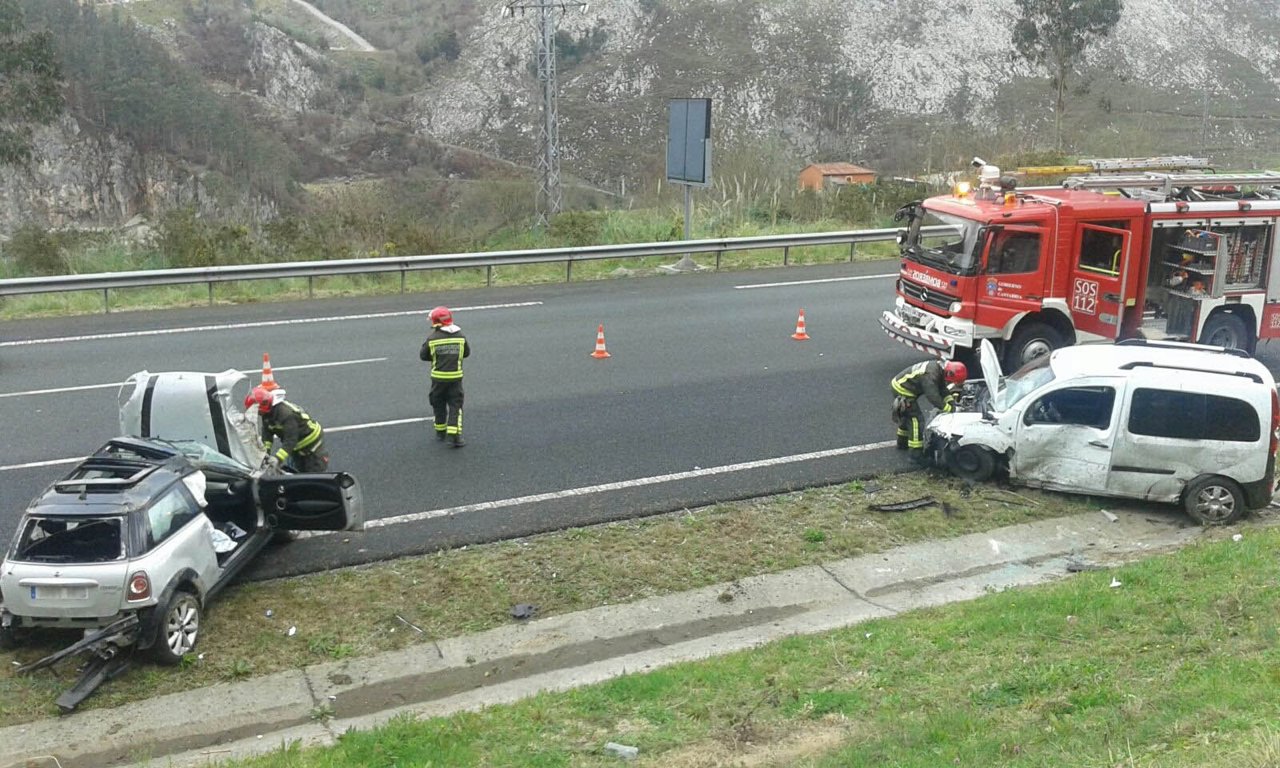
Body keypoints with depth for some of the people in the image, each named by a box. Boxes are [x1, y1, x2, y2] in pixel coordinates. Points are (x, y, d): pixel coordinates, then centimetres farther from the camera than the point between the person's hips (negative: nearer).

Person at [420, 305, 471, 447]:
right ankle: (455, 434, -8)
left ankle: (440, 431, 28)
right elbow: (467, 353, 9)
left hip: (438, 377, 0)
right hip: (456, 377, 0)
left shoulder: (432, 338, -10)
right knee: (455, 405, 3)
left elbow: (423, 355, 1)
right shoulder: (461, 336, -4)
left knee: (439, 404, 17)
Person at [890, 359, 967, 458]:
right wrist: (949, 409, -26)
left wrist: (951, 401, -2)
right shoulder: (930, 376, -30)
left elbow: (943, 388, 9)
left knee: (907, 415, 25)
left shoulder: (939, 367, 0)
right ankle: (916, 453, -7)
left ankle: (902, 443, 44)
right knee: (915, 418, -9)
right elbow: (933, 397, -32)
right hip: (902, 390, -10)